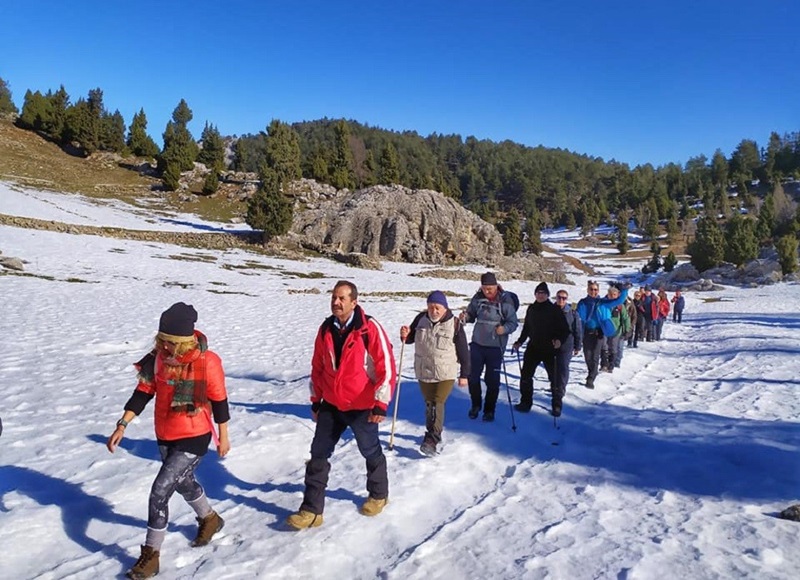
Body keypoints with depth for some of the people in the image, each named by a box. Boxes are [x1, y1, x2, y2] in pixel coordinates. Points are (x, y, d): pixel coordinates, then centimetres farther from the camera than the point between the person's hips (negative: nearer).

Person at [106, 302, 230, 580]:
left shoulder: (207, 362, -20)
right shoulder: (157, 358, -9)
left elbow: (219, 400, -9)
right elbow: (142, 394, 0)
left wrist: (223, 437, -1)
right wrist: (122, 425, -9)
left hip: (195, 438, -6)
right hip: (165, 437, 6)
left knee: (160, 490, -10)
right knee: (183, 482, 24)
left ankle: (150, 554, 9)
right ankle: (210, 520, 52)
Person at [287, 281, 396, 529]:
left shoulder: (370, 328, -18)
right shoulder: (326, 329, 0)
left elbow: (386, 367, -17)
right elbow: (318, 367, 10)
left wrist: (381, 404, -18)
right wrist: (316, 401, 12)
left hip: (362, 407, -5)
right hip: (331, 405, 5)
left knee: (370, 452, 15)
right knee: (318, 454, 5)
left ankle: (379, 495, 40)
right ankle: (311, 510, 17)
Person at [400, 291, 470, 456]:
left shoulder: (454, 324, -13)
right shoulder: (421, 319, -3)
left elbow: (463, 351, -6)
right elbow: (411, 338, 12)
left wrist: (464, 375, -3)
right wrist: (405, 335, -12)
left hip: (446, 374, -4)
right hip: (423, 372, 4)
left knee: (437, 404, -11)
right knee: (429, 404, 15)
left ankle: (432, 439, -7)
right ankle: (434, 434, 32)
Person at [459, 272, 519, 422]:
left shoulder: (506, 300, -12)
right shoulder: (478, 297, -1)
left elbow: (513, 322, -10)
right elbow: (471, 314, 10)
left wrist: (504, 328, -31)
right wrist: (465, 317, -13)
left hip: (495, 346, -4)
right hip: (477, 343, 4)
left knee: (492, 380, 5)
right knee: (473, 376, 10)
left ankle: (489, 410, 22)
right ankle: (475, 405, 31)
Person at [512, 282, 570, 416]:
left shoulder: (554, 309, -7)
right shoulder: (531, 309, 7)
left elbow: (565, 329, -7)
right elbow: (526, 328, 17)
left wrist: (560, 340, -25)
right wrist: (519, 342, 12)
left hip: (550, 349, -4)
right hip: (533, 347, 4)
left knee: (554, 378, 3)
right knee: (525, 375, 3)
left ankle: (556, 406, 18)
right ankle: (525, 402, 15)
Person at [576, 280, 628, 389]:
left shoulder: (603, 302, 1)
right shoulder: (582, 303, 1)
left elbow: (619, 300, -3)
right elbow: (579, 319, -1)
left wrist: (624, 290, -15)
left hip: (598, 333, -1)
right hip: (587, 333, 1)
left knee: (595, 356, -6)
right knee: (587, 356, 10)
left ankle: (590, 379, -3)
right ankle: (592, 373, 36)